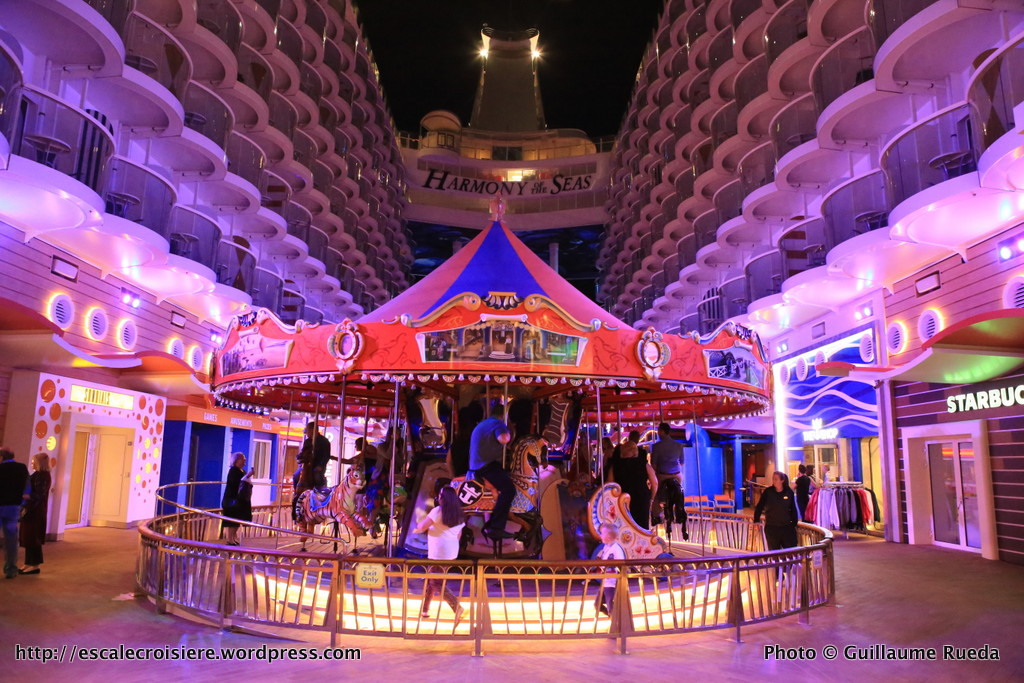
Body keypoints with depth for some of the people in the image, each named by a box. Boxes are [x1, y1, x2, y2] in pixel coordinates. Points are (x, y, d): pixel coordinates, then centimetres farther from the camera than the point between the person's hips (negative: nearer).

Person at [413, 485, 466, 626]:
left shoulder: (438, 510, -13)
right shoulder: (459, 514, 8)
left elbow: (422, 527, -11)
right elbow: (459, 535, 14)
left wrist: (416, 530, 10)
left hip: (439, 552, -8)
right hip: (452, 552, 8)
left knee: (436, 583, -2)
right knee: (431, 578, 19)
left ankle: (456, 606, -17)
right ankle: (424, 609, 26)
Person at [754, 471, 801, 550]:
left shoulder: (789, 492, -3)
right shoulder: (768, 492, -4)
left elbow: (793, 509, 5)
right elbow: (759, 506, 0)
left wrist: (794, 523, 4)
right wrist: (756, 520, -5)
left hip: (787, 527, 0)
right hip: (771, 528, 0)